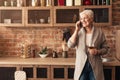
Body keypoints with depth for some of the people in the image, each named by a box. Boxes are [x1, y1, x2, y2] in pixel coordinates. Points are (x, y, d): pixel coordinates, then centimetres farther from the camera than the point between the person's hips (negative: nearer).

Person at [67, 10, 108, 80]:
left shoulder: (99, 32, -1)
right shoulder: (78, 32, 2)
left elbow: (105, 48, 4)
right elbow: (70, 45, -10)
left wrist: (97, 52, -16)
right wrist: (77, 30, -12)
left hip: (95, 66, 0)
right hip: (81, 66, 1)